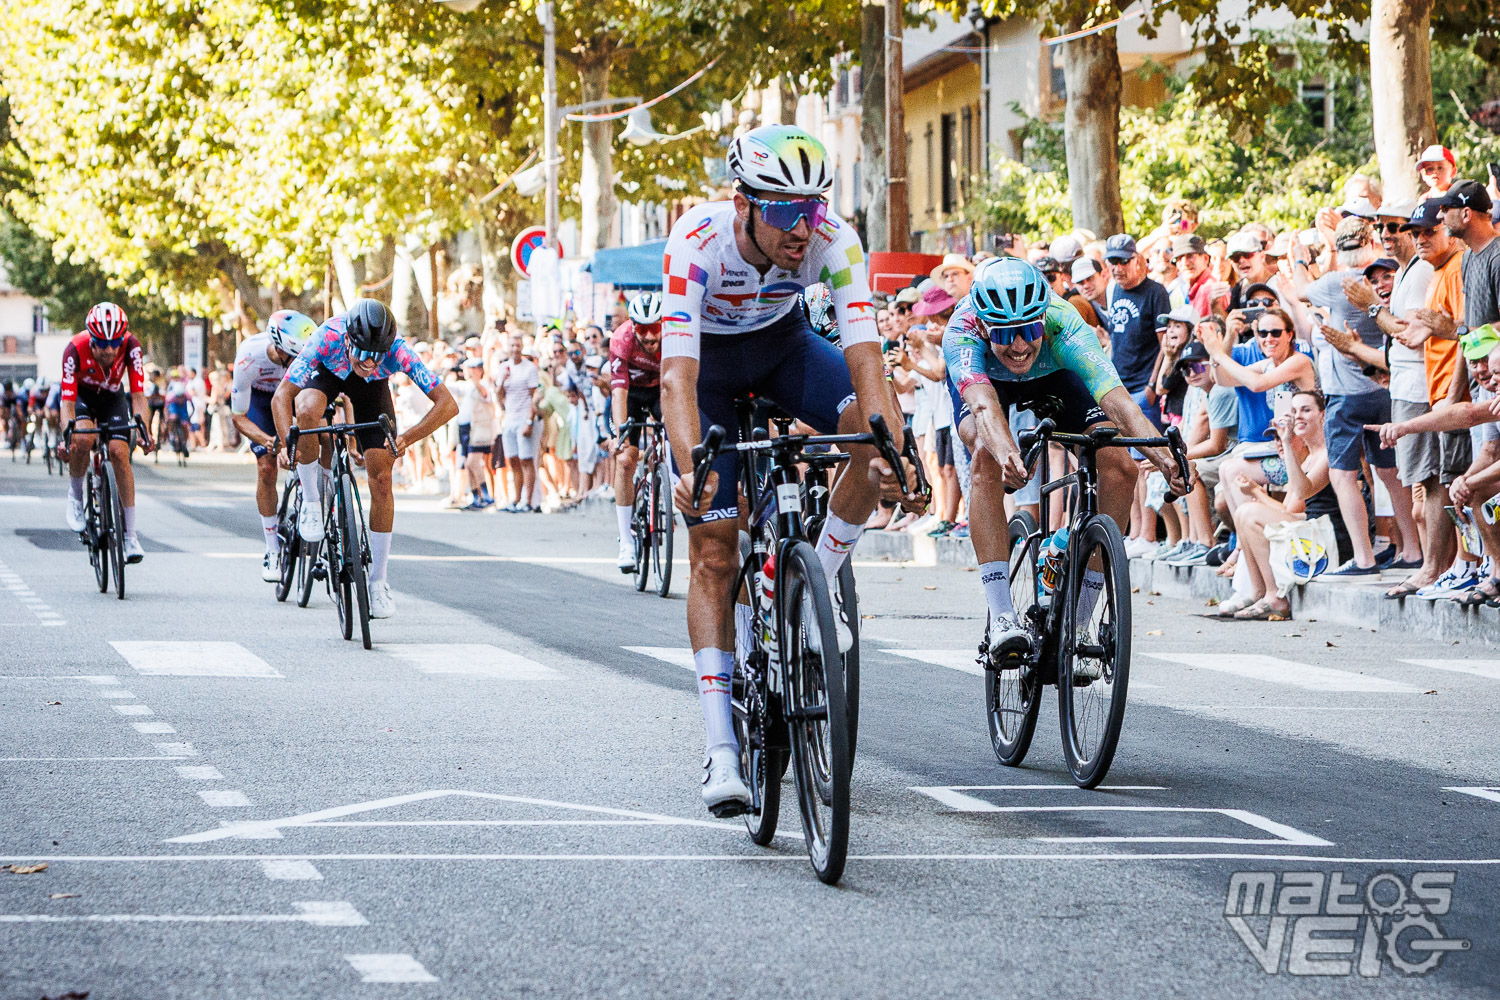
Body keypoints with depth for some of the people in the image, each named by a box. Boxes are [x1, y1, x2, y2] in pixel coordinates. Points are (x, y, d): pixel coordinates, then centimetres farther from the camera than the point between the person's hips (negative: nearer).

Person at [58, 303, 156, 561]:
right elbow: (67, 401, -35)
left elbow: (138, 395, -32)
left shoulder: (130, 346, -31)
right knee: (84, 440, -32)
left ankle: (130, 536, -13)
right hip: (82, 396, -1)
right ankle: (75, 496, -4)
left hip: (113, 397, 1)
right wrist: (67, 437, -50)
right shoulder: (75, 349, -34)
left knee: (119, 453, -17)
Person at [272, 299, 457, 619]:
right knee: (306, 410, -37)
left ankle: (378, 581, 3)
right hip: (329, 373, -1)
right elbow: (281, 397, -37)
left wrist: (407, 438, -49)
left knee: (381, 481, -9)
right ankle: (311, 502, -16)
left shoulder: (396, 350, -38)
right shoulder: (328, 337, -40)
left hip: (372, 388, 1)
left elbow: (447, 404, -38)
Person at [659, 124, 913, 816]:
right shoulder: (697, 243, -37)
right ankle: (721, 749, -9)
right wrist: (690, 467, -59)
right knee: (713, 551, -10)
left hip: (783, 341, 2)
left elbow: (863, 352, -37)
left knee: (876, 430, -28)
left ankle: (820, 579, -4)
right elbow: (678, 374, -44)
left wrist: (890, 445, -53)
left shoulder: (834, 241, -30)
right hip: (708, 356, -2)